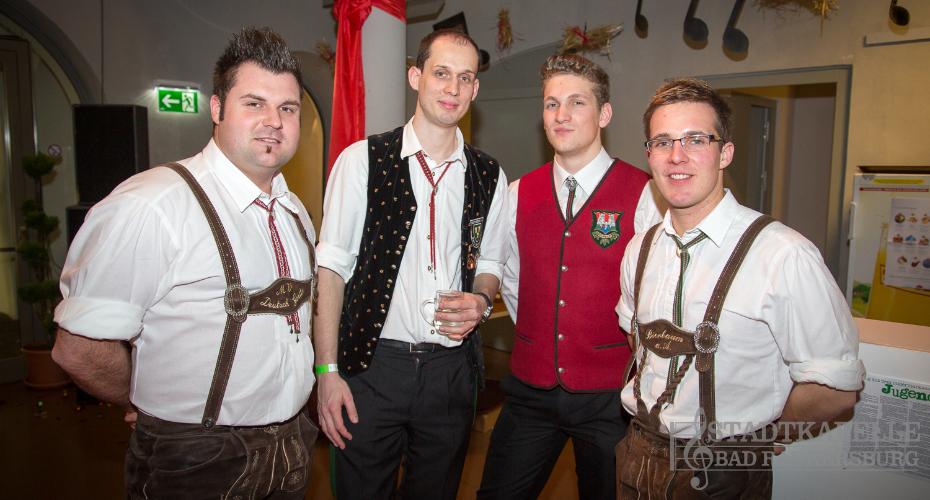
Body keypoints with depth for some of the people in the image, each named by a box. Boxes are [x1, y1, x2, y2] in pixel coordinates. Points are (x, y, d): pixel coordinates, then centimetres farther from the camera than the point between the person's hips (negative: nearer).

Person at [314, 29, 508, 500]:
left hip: (452, 368, 3)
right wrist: (327, 370, -10)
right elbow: (331, 267, -5)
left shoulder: (489, 176, 5)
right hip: (371, 363, -3)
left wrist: (481, 300, -7)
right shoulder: (361, 159, -4)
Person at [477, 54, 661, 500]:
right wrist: (536, 336, 11)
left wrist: (629, 349, 1)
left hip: (610, 392, -3)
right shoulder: (519, 194, 3)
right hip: (530, 388, 4)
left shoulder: (644, 195, -11)